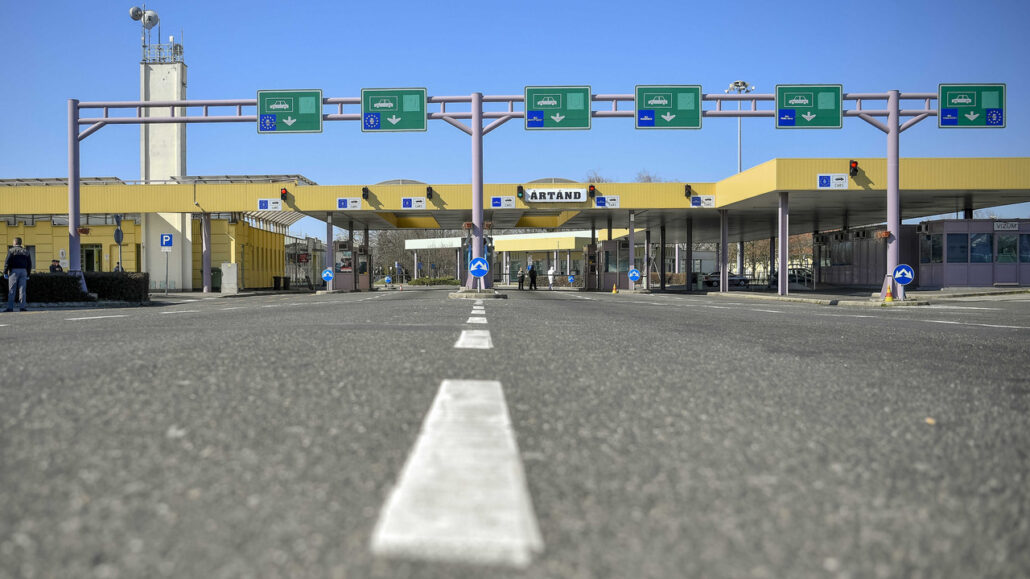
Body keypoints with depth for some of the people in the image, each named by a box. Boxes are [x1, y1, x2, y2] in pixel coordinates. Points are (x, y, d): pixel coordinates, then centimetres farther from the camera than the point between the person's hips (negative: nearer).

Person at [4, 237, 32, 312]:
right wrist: (28, 274, 17)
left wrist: (5, 272, -4)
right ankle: (22, 307, -1)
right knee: (22, 290, 3)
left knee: (12, 290, -3)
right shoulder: (25, 252, 14)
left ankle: (10, 307, -7)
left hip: (14, 270, -4)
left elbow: (7, 262, -8)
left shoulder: (11, 251, 0)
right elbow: (29, 264, 13)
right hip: (23, 271, 4)